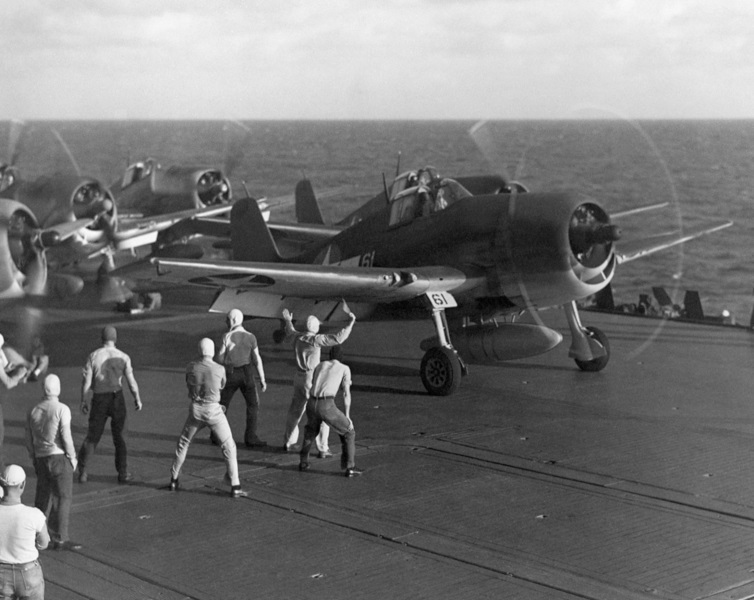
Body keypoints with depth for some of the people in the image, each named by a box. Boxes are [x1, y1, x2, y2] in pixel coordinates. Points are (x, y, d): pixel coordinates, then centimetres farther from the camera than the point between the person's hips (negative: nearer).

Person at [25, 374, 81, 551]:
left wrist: (34, 460, 19)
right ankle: (60, 539, -5)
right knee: (63, 498, -3)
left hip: (41, 458, 6)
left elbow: (29, 440, 9)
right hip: (60, 457, -6)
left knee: (43, 498, 14)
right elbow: (66, 436, -14)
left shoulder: (33, 411, 7)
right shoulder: (62, 409, -11)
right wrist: (72, 458, -4)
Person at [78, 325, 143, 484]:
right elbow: (131, 381, -4)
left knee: (92, 436, 11)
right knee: (120, 437, 10)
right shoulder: (123, 357, -6)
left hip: (99, 400, 1)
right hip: (117, 398, -1)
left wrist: (83, 401, 7)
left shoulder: (93, 356, -6)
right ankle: (123, 473, 10)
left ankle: (82, 471, 11)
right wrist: (137, 399, 10)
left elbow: (86, 382, -5)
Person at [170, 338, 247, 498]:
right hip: (213, 412, -2)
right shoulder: (220, 369, -11)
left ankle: (174, 480, 28)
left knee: (183, 443, 24)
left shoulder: (190, 367, -5)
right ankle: (235, 487, -1)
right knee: (229, 447, 6)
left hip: (195, 410, 2)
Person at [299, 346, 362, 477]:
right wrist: (347, 416, 10)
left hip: (311, 405, 5)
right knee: (348, 431, 13)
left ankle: (304, 463, 37)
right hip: (326, 407, -5)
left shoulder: (319, 365, 27)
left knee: (311, 429, 36)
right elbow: (346, 394, 5)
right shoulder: (345, 369, 13)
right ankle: (349, 467, 7)